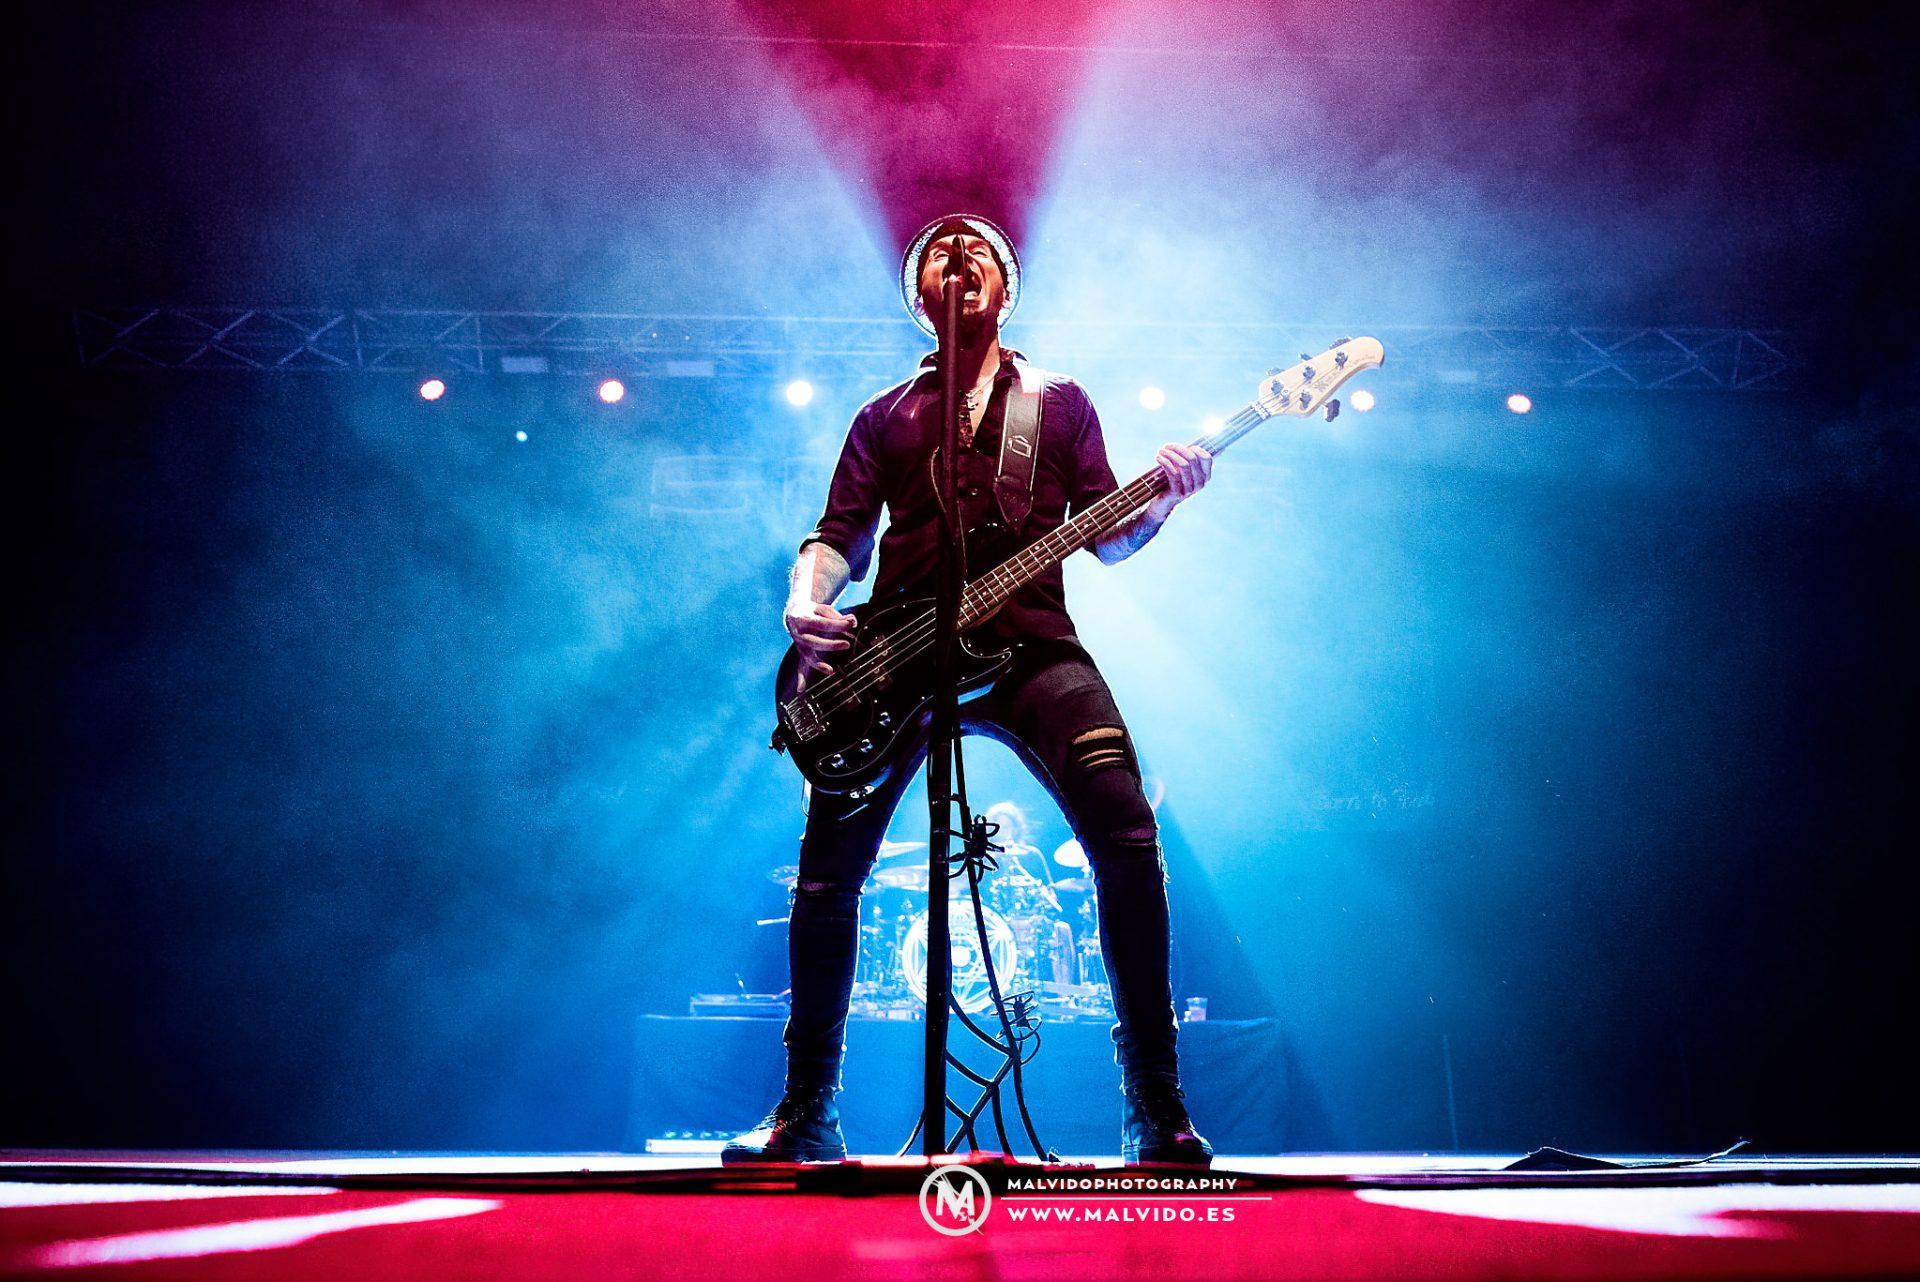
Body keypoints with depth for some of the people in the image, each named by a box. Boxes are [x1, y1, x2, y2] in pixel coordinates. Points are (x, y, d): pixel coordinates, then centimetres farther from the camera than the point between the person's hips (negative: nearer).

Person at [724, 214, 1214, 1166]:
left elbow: (1108, 537, 14)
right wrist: (806, 601, -8)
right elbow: (839, 534, 14)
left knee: (1127, 836, -20)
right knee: (827, 864, -9)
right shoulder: (885, 415, 24)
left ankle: (1157, 1111, -10)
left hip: (1032, 644, -1)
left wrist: (1160, 500, -8)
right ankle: (806, 1113, 6)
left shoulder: (1060, 401, 23)